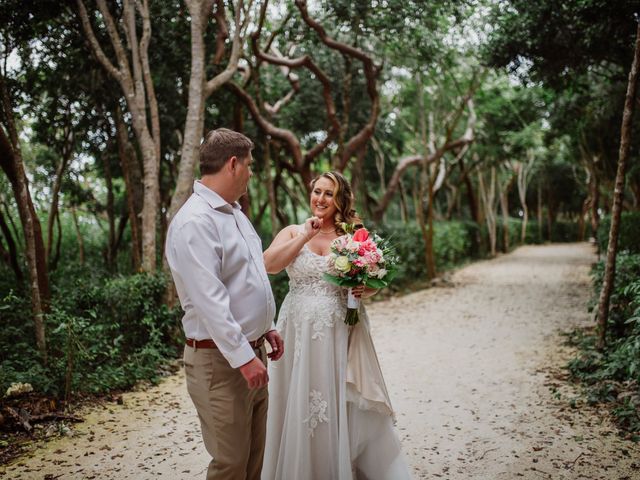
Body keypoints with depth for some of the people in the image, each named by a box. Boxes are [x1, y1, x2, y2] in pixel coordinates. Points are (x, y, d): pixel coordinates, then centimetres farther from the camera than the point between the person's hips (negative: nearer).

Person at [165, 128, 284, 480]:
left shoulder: (233, 211, 12)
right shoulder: (195, 221, -19)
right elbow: (209, 300, -25)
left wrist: (265, 328, 18)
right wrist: (243, 356, -23)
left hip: (250, 350, 9)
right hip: (221, 359, -9)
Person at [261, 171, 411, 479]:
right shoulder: (292, 232, 6)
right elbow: (269, 265, -12)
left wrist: (366, 290, -12)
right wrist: (306, 235, -12)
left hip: (341, 334, 0)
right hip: (300, 334, 0)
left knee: (344, 406, 3)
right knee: (301, 407, 6)